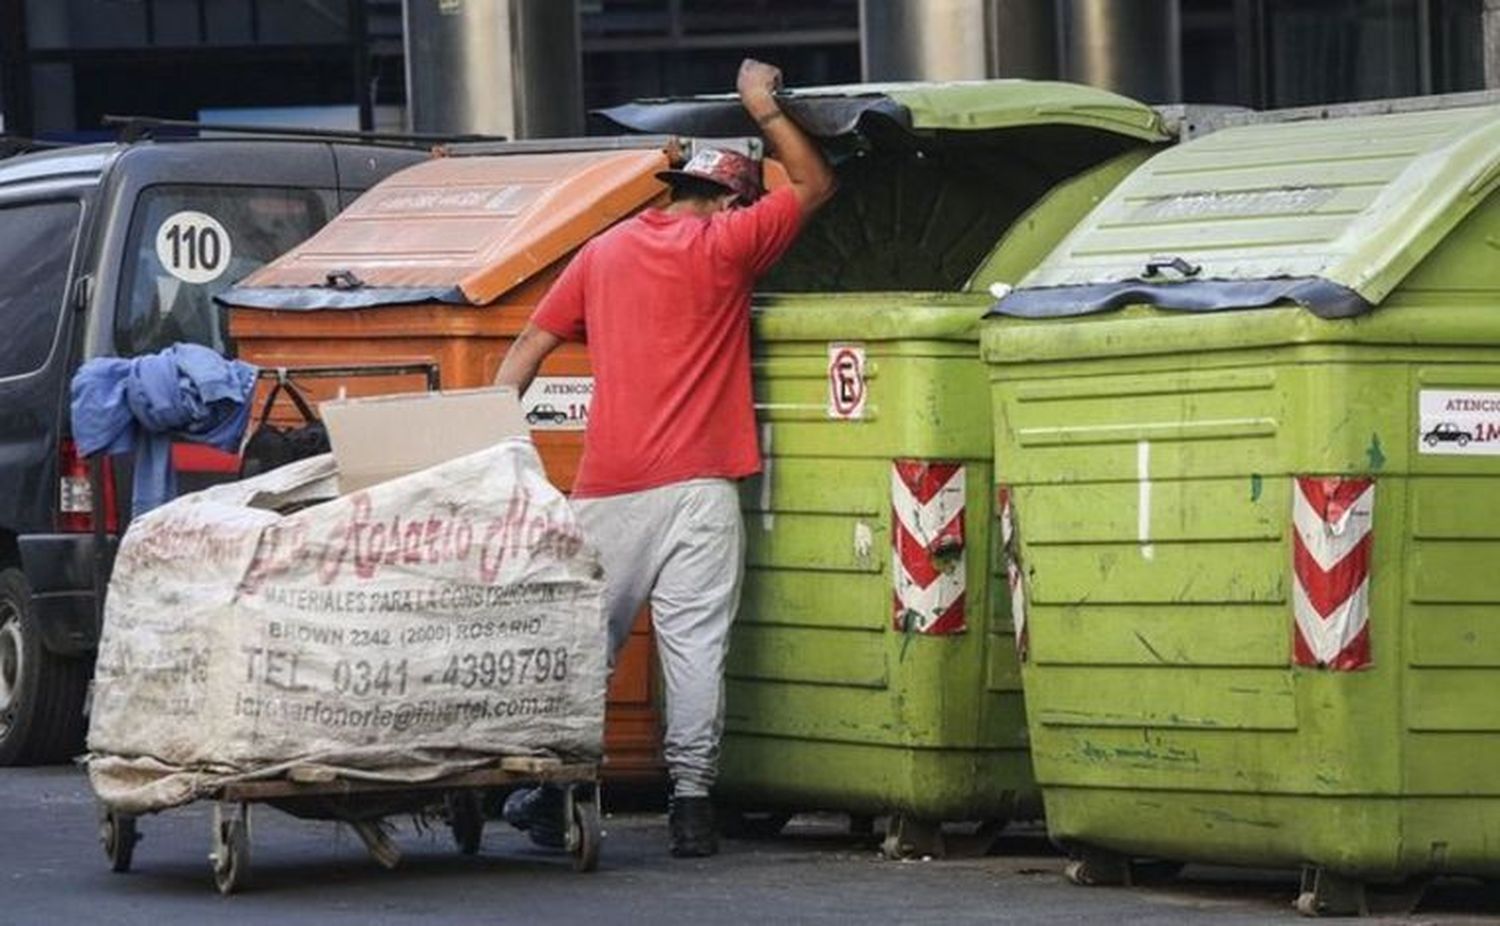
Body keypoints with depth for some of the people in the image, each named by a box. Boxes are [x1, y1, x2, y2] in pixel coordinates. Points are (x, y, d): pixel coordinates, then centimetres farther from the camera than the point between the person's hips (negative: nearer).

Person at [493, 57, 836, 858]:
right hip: (695, 488, -4)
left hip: (607, 490, 4)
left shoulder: (603, 252, 15)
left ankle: (548, 795, 7)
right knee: (694, 645, -4)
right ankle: (691, 801, -7)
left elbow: (530, 347, 12)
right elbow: (813, 185, 12)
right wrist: (763, 107, 20)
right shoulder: (724, 246, 2)